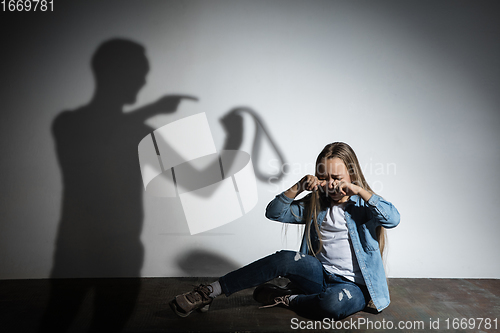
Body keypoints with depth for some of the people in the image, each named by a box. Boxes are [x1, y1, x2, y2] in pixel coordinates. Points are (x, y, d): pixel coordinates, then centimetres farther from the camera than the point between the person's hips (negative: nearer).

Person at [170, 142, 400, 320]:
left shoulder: (363, 205, -2)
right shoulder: (315, 205, 8)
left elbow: (393, 219, -23)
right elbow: (274, 213, 0)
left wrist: (361, 190, -24)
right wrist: (298, 188, -14)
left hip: (353, 285, -3)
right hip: (321, 274, 3)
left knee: (334, 303, -39)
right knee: (284, 260, -27)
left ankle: (285, 298, -11)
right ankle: (208, 293, -24)